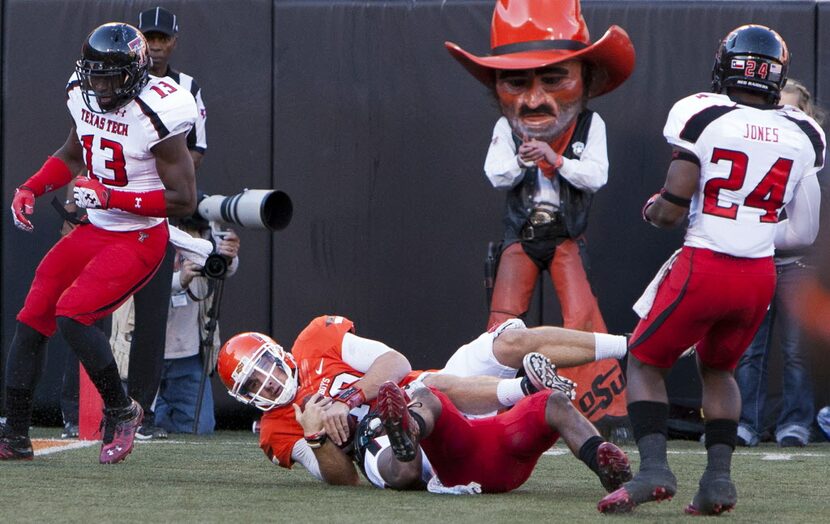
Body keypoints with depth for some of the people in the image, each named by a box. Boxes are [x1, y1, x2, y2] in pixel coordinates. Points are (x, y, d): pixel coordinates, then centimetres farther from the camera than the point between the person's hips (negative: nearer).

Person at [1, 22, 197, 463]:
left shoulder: (155, 117, -22)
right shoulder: (84, 99, 1)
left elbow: (184, 201, -21)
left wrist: (111, 197, -27)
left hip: (138, 240, -8)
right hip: (93, 231, 8)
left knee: (72, 316, -22)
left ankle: (120, 410, 0)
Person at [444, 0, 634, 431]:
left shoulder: (590, 125, -7)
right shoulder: (506, 129, -3)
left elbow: (596, 176, -16)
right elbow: (495, 175, -9)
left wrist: (555, 158, -27)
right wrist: (520, 162, -27)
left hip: (566, 237, -2)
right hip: (520, 237, 2)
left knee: (582, 316, -14)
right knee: (503, 322, -4)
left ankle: (609, 407, -12)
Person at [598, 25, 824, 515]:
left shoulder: (704, 119, -8)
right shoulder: (803, 137, 5)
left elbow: (672, 210, -8)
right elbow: (805, 231, 8)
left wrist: (653, 210, 15)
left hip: (704, 267, -4)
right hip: (761, 274, 4)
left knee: (646, 361, 12)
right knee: (718, 368, 26)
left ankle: (653, 466, -6)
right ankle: (719, 476, 11)